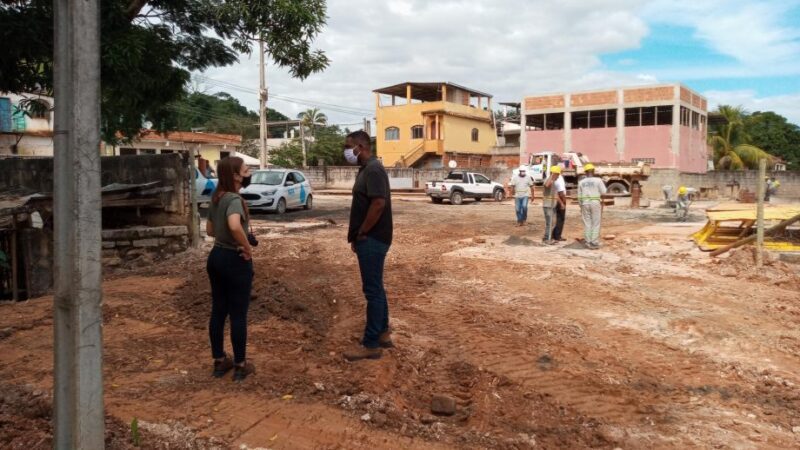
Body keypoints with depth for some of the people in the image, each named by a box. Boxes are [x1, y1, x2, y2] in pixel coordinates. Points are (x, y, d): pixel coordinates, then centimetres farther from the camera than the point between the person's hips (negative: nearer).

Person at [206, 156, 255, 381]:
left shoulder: (216, 198, 7)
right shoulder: (234, 199, -19)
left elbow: (210, 230, 18)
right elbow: (235, 226, -38)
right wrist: (247, 248, -25)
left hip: (216, 256, 8)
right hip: (235, 260, -8)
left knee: (218, 311, 14)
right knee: (238, 314, 3)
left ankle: (219, 361, 25)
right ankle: (240, 365, 13)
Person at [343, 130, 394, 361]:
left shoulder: (373, 169, -17)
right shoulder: (366, 169, 15)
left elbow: (378, 204, -26)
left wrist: (361, 234, -17)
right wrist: (357, 236, 14)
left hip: (372, 240, -10)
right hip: (370, 239, 10)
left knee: (372, 290, -4)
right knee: (375, 288, 16)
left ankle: (371, 344, 3)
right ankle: (383, 333, 27)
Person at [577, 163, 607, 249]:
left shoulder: (581, 182, 2)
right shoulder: (598, 180, -7)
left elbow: (579, 196, 6)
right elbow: (603, 192, -5)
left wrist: (581, 207, 13)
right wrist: (603, 184, 14)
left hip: (585, 204, 3)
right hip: (595, 203, -3)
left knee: (587, 224, 7)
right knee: (596, 224, 3)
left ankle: (588, 243, 8)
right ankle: (594, 243, 1)